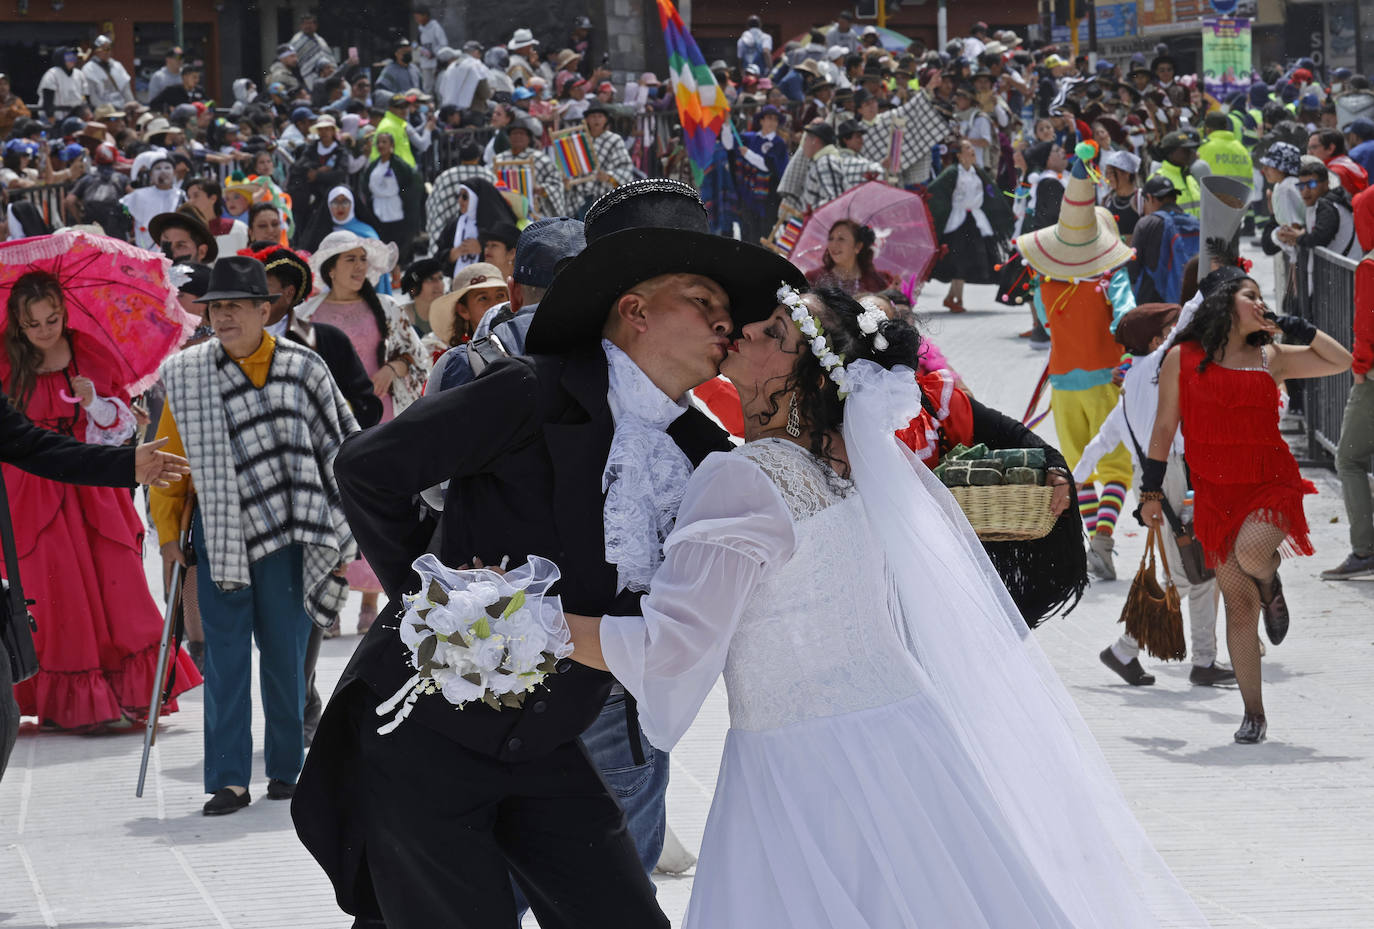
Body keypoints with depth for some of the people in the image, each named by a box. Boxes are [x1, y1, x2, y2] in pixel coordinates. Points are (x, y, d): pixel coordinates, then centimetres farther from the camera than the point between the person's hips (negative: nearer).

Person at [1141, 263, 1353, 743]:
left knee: (1251, 552, -31)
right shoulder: (1183, 358, 4)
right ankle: (1254, 714, 7)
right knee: (1238, 604, -2)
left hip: (1272, 485, 0)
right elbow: (1164, 428, 8)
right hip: (1216, 491, 0)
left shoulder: (1270, 357, 9)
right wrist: (1151, 491, 7)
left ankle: (1270, 584, 7)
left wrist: (1291, 327, 5)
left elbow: (1341, 361, 8)